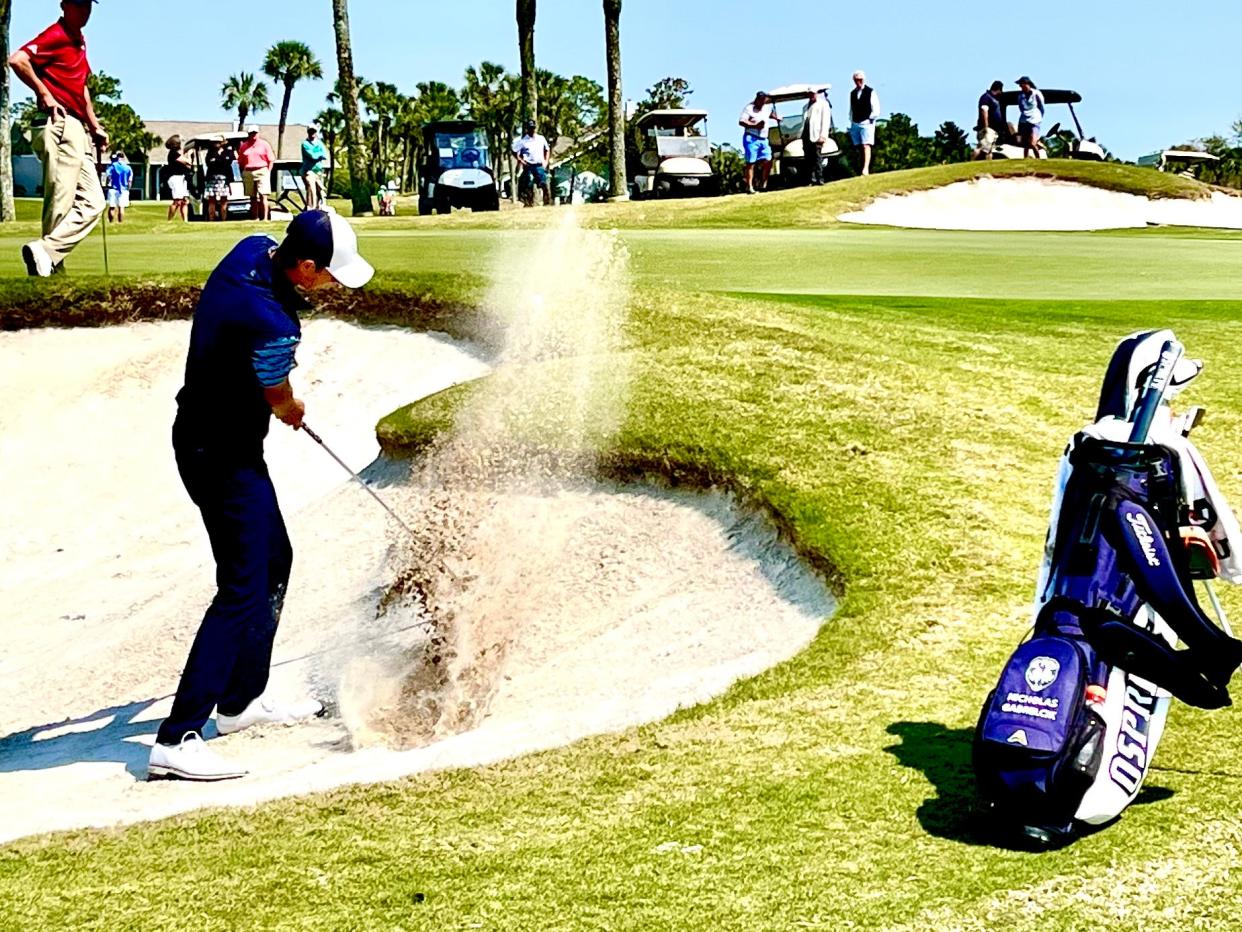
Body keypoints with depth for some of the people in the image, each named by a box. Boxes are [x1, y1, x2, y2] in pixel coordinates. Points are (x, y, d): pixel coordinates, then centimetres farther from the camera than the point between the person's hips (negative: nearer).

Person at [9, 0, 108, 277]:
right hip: (59, 124, -10)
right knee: (60, 202, -14)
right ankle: (46, 252, -14)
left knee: (92, 202, 5)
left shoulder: (79, 41, 21)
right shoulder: (56, 35, -7)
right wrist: (44, 94, -16)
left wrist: (95, 126, 26)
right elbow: (17, 60, -22)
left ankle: (47, 256, -1)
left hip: (78, 130, 10)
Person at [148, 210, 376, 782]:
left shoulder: (254, 249, -5)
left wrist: (286, 407, 18)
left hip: (207, 431, 10)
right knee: (244, 590, -11)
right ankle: (177, 740, -13)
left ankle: (241, 700, 34)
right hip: (224, 455, -10)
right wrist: (294, 412, 15)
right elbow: (281, 402, -9)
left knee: (274, 560, 22)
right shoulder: (272, 326, -31)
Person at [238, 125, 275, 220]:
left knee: (263, 196, -11)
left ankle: (265, 218, -12)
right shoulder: (244, 146, 12)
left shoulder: (264, 144, 6)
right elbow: (240, 162, 14)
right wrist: (243, 174, 5)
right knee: (252, 197, 8)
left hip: (262, 172, -3)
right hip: (248, 173, 3)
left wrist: (268, 172, -5)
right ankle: (255, 218, 12)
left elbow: (271, 160, 4)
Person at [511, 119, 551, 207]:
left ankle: (547, 203, -4)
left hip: (540, 166, 2)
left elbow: (547, 150, 21)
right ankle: (529, 204, 6)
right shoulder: (522, 140, 1)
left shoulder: (541, 139, 10)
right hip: (528, 166, -2)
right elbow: (514, 151, 3)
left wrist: (546, 161, 10)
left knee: (545, 185, -8)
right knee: (529, 187, 0)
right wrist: (520, 160, -8)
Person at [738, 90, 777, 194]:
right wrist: (755, 125, -21)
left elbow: (771, 114, 39)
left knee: (768, 162, 0)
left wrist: (776, 118, 19)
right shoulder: (749, 108, -6)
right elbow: (741, 122, -16)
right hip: (751, 138, -7)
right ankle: (749, 187, -3)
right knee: (750, 163, -6)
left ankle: (762, 185, 9)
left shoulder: (767, 107, 15)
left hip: (763, 139, 7)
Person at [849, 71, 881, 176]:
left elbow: (876, 110, -2)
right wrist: (851, 122, 13)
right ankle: (863, 168, 12)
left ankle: (866, 169, -27)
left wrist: (870, 119, -8)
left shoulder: (871, 92, 0)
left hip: (867, 123, -6)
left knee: (866, 146, -17)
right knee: (859, 147, 6)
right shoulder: (852, 93, 15)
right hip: (855, 123, 6)